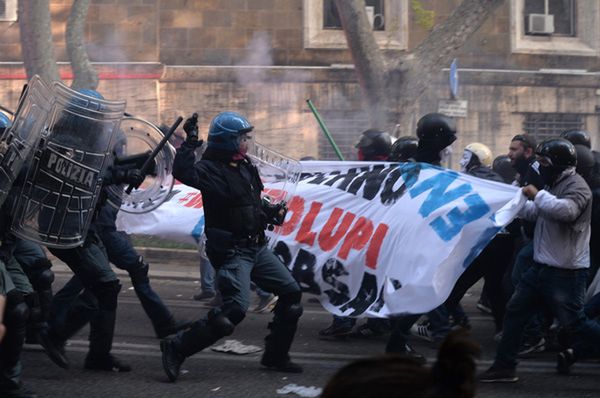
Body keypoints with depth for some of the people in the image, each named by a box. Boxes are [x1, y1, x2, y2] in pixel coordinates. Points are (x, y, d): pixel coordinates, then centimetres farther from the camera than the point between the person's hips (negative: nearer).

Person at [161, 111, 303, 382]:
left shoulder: (244, 166, 12)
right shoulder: (211, 169, -16)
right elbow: (183, 173, -37)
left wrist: (270, 210, 10)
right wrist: (190, 143, -38)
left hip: (256, 247, 9)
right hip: (231, 251, -9)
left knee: (291, 292, 10)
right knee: (235, 309, -21)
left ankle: (275, 356, 21)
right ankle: (176, 348, -12)